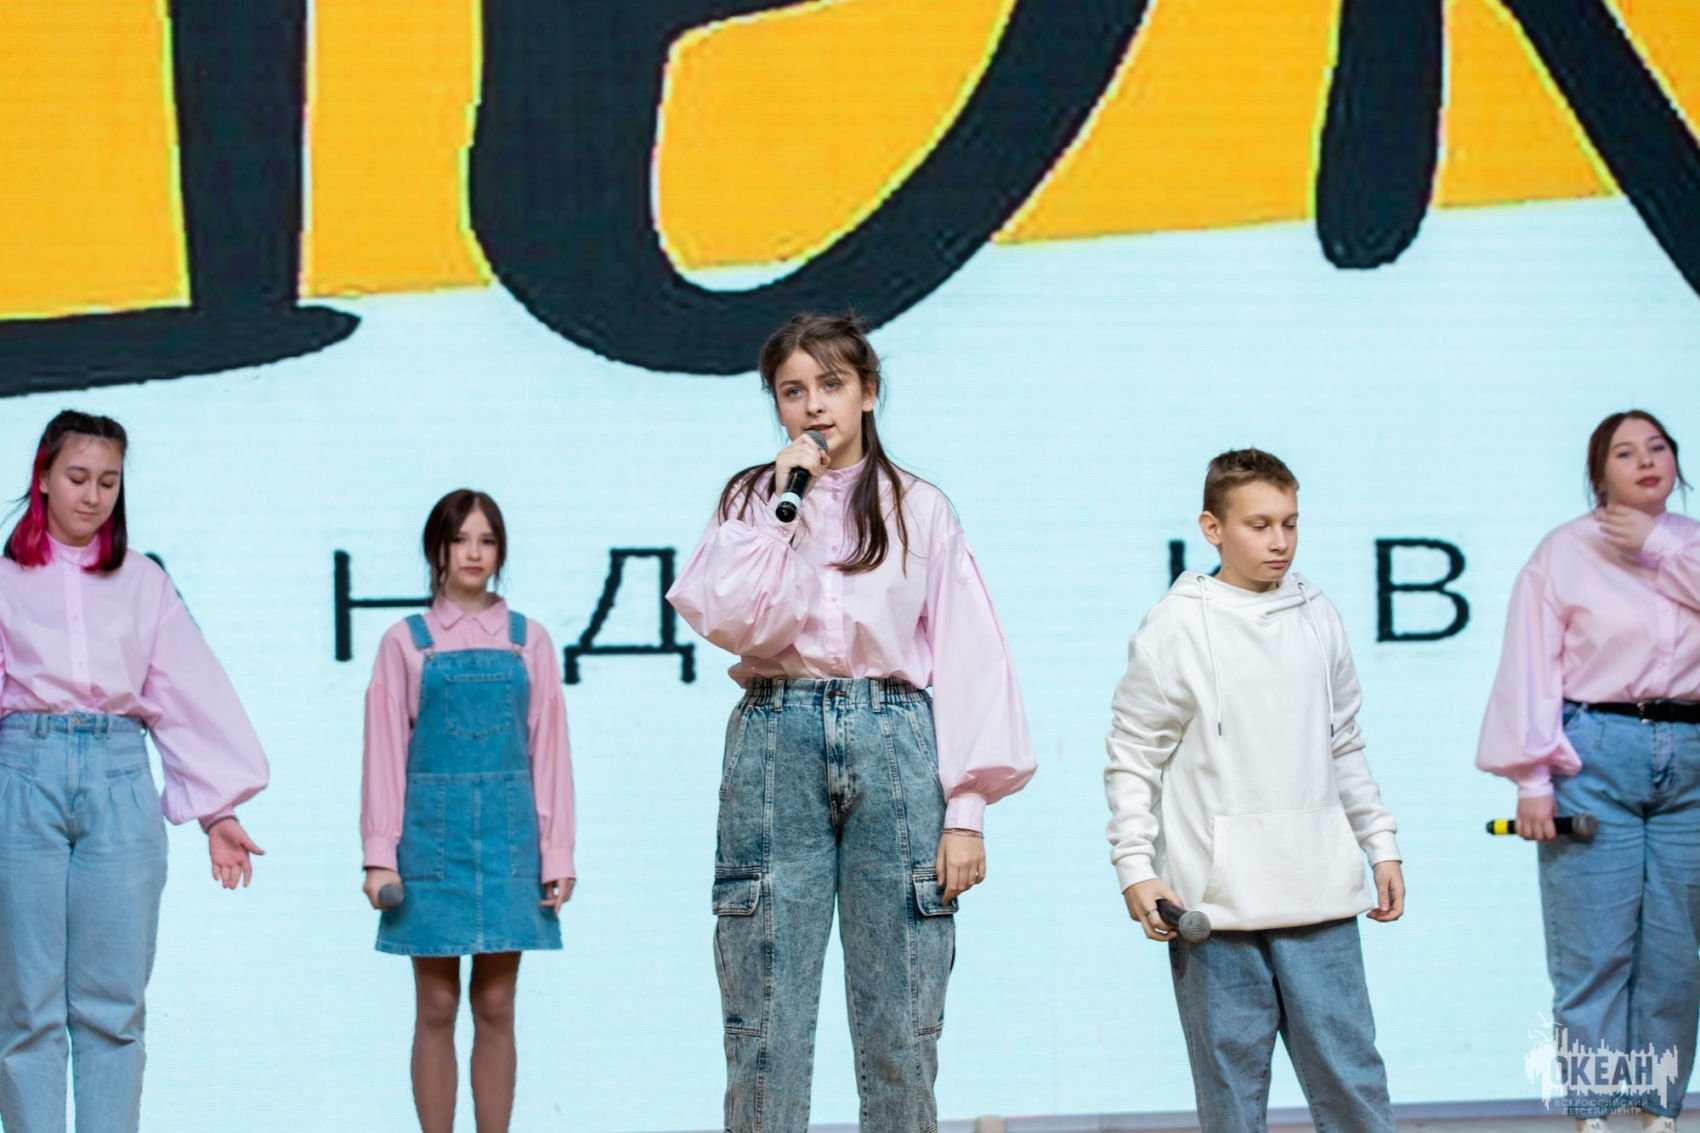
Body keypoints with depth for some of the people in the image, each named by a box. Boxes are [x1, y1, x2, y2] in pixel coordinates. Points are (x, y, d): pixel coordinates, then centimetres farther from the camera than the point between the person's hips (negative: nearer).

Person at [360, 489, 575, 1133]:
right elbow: (385, 752, 2)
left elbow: (548, 749, 6)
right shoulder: (406, 642, 5)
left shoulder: (527, 640, 8)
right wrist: (380, 855, -4)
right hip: (432, 832, -1)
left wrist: (557, 852, 1)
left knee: (495, 1009, 3)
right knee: (436, 1010, 1)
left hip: (507, 835, 1)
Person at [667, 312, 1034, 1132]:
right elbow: (732, 622, -5)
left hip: (893, 746, 0)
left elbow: (968, 661, 5)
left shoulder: (918, 510, 10)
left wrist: (966, 811, -3)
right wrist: (785, 503, -4)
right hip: (776, 745, 0)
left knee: (902, 1026, -2)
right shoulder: (749, 500, 13)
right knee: (765, 1023, -2)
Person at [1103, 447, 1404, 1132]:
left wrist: (1381, 845, 19)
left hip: (1319, 897, 3)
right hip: (1215, 903, -3)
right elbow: (1132, 760, 0)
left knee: (1351, 1073, 2)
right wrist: (1135, 869, -7)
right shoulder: (1175, 627, -3)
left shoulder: (1317, 619, 10)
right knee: (1231, 1078, 2)